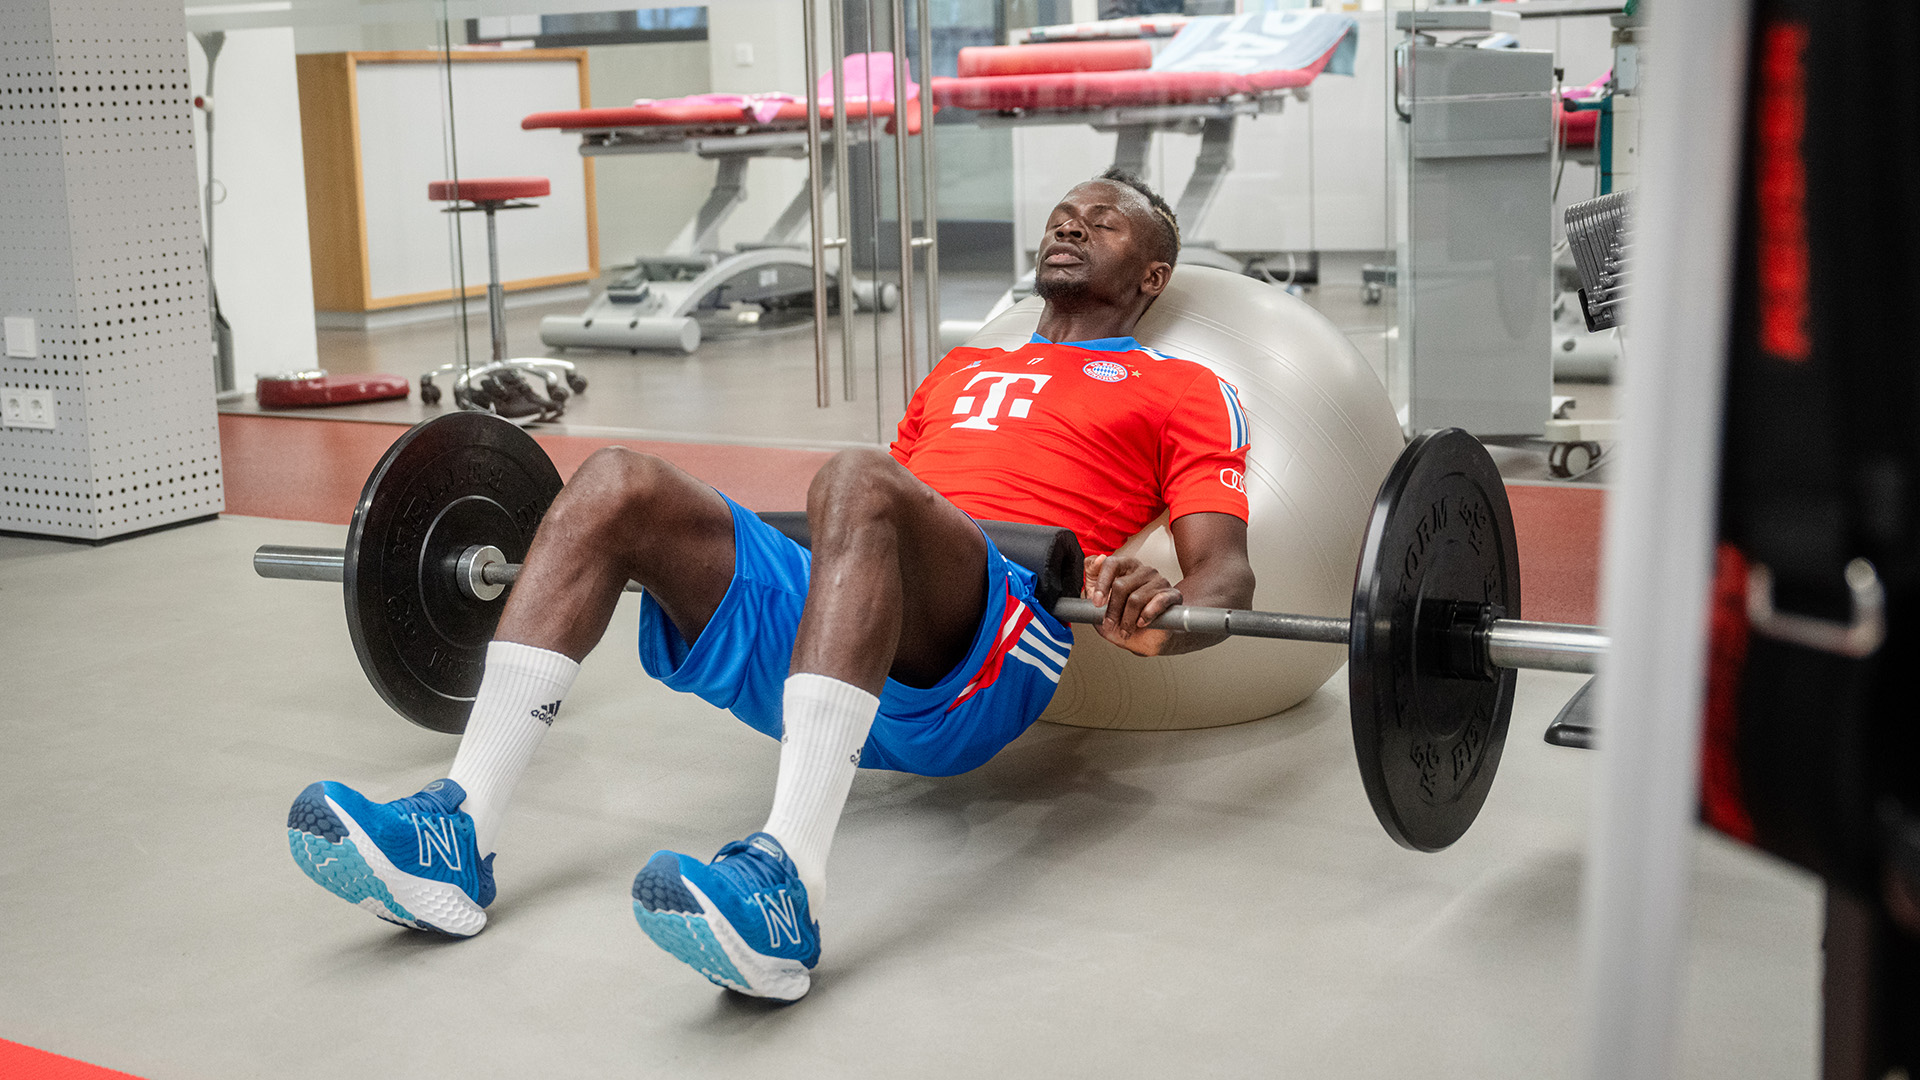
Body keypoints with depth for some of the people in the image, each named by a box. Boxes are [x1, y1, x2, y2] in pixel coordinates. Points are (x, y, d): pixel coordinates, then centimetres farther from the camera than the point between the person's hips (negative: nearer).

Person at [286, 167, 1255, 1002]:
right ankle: (458, 831, -26)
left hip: (975, 672, -6)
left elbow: (1226, 575, 5)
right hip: (812, 623, 6)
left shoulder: (1182, 391, 19)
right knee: (618, 481, -14)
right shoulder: (963, 369, 38)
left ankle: (786, 889, -51)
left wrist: (1163, 617, -20)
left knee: (856, 479, -36)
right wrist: (678, 573, 22)